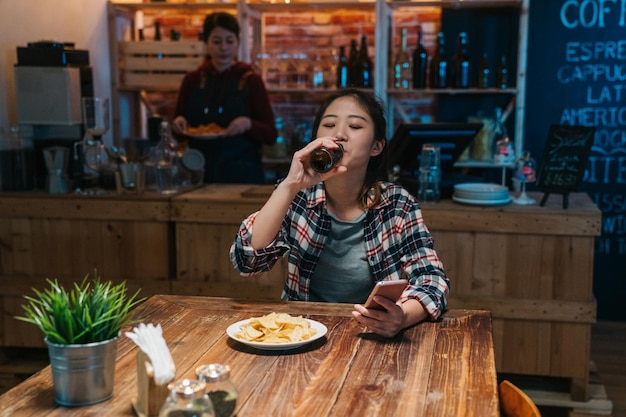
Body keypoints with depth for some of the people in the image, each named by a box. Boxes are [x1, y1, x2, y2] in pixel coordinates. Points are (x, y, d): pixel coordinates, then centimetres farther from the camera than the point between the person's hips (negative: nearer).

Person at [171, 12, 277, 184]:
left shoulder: (251, 81, -3)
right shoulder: (192, 80, 3)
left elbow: (271, 136, -4)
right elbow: (180, 134, 11)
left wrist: (249, 125, -22)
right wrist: (178, 124, -10)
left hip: (243, 174, -2)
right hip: (201, 173, 2)